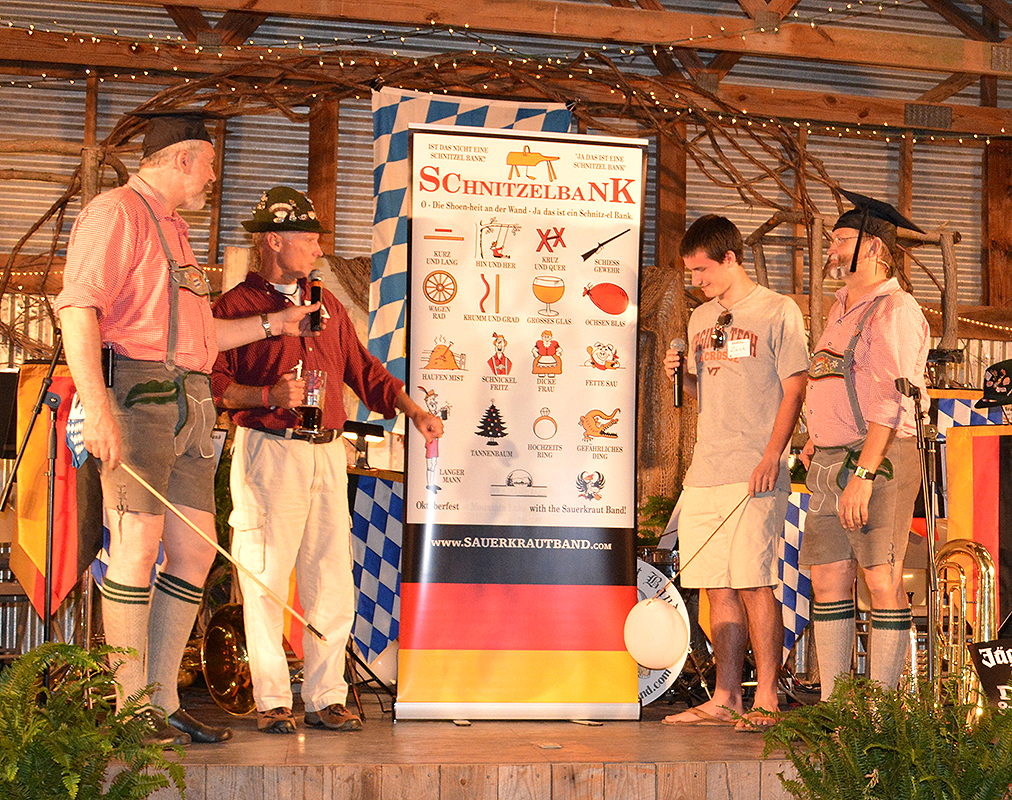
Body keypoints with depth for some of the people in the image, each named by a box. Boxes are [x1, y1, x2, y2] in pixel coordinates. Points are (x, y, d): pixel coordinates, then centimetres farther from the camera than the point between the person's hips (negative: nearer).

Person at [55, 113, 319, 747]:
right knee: (138, 545, -9)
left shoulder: (173, 231, 26)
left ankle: (162, 703, 12)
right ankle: (130, 708, -3)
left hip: (188, 403, 9)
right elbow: (78, 313, -15)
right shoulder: (116, 212, -3)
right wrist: (98, 410, -24)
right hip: (136, 392, -9)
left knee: (195, 549, 5)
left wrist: (273, 324, 32)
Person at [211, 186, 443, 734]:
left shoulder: (326, 304, 20)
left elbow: (363, 369, 22)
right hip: (268, 452, -5)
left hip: (327, 452, 6)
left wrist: (413, 411, 12)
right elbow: (213, 384, -5)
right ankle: (271, 702, 6)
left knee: (333, 583, 3)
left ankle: (325, 698, 10)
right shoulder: (236, 307, 1)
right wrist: (270, 395, -18)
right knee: (267, 582, -3)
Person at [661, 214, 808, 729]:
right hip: (705, 472, 7)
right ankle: (725, 699, 12)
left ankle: (766, 697, 0)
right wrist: (682, 375, 5)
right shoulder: (700, 320, 19)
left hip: (755, 472, -6)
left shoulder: (778, 311, -1)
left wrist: (772, 455, -14)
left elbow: (793, 389, -5)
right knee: (718, 589, 7)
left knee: (753, 585, -8)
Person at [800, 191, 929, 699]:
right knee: (827, 581, 5)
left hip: (879, 462, -9)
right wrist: (814, 442, 17)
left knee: (882, 581, -6)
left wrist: (864, 473, -24)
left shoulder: (894, 310, -9)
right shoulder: (841, 308, 21)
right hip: (830, 464, 9)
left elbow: (891, 403, -18)